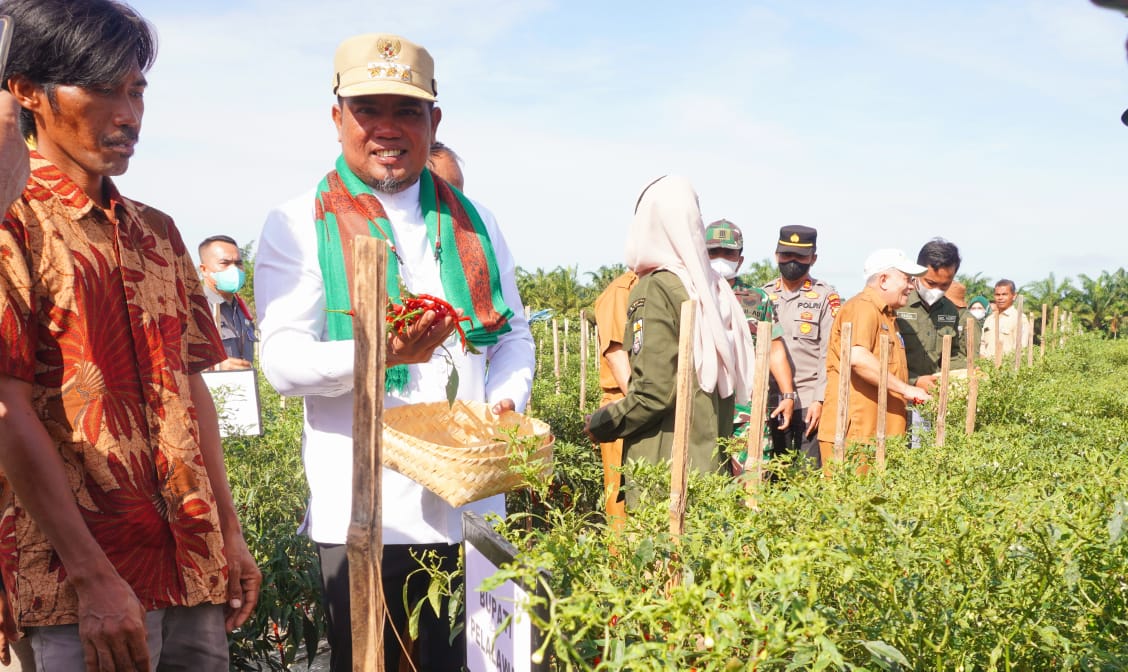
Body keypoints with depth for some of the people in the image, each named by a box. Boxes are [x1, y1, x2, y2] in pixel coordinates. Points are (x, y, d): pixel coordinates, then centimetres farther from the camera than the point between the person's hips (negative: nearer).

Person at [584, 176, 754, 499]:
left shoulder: (654, 290, -13)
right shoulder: (716, 287, 8)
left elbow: (653, 393, -18)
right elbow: (735, 377, 12)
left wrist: (599, 425, -4)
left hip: (664, 464, -7)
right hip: (712, 460, 7)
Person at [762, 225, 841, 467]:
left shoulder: (826, 297, 3)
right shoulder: (764, 295, 13)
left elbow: (829, 355, -3)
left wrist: (820, 400, -10)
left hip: (809, 402, -3)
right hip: (771, 400, 4)